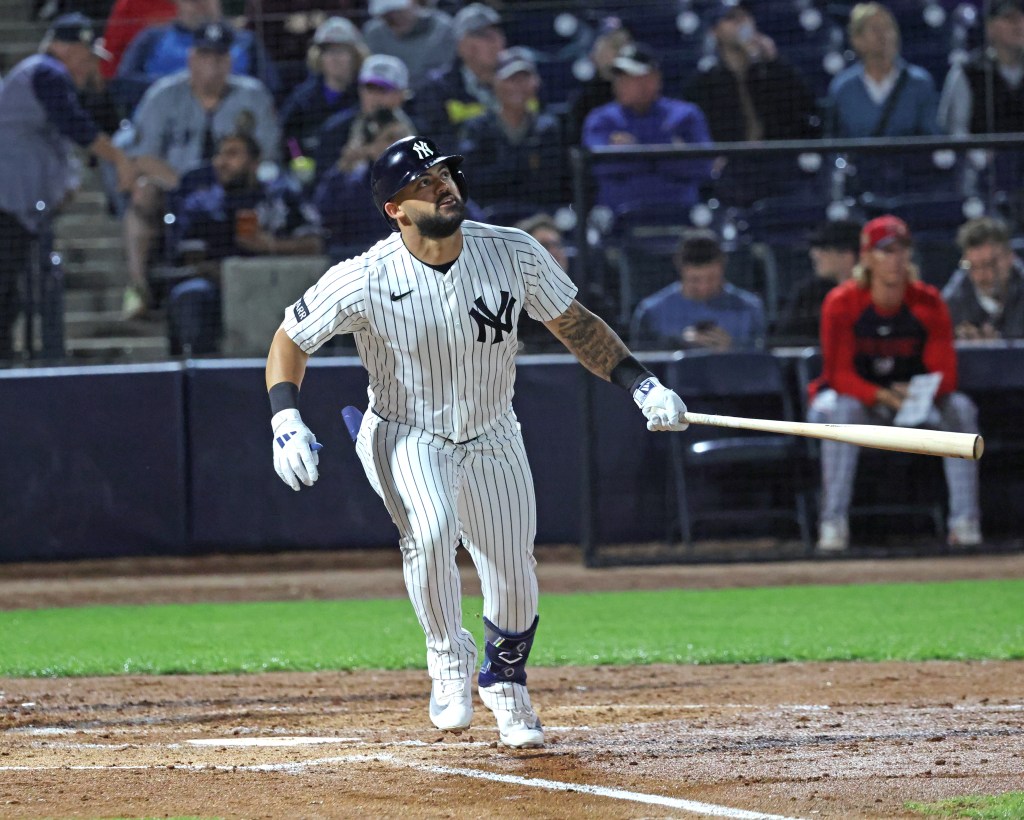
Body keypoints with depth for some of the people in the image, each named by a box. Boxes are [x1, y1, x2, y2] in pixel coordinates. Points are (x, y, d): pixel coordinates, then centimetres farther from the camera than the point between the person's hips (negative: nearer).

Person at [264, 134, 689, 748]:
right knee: (430, 529, -34)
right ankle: (449, 658, -10)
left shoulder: (515, 254, -15)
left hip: (492, 438, 3)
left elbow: (575, 324, 0)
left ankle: (505, 683, 38)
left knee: (515, 585, 4)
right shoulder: (365, 280, -21)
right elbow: (291, 339, -8)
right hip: (406, 438, -3)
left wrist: (641, 385, -10)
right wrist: (286, 420, -23)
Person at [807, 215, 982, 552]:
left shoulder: (928, 303, -9)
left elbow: (945, 374, -11)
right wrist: (883, 396, -38)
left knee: (960, 408, -23)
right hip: (855, 395, -3)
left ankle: (964, 521, -24)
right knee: (842, 410, -37)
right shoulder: (842, 303, -17)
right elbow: (839, 375, -20)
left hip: (910, 397, 3)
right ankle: (833, 522, -37)